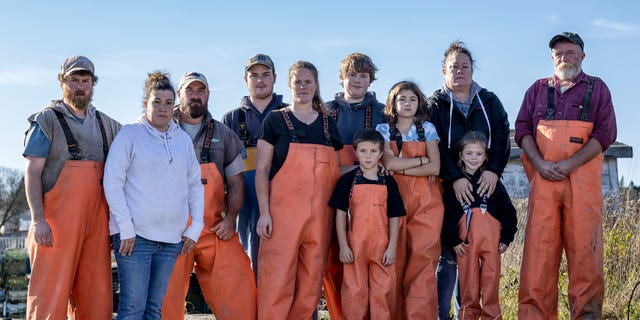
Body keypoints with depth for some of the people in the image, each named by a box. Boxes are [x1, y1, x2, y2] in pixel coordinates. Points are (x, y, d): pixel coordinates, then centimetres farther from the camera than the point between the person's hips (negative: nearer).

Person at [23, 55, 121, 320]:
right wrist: (38, 220, -14)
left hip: (96, 222, 5)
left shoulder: (104, 123, 16)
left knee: (97, 298, 4)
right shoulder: (47, 120, 2)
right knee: (51, 292, -7)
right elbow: (32, 172, -5)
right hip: (57, 223, -5)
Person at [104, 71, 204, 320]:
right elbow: (112, 183, -5)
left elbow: (195, 185, 17)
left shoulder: (183, 139, 13)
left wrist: (195, 227, 8)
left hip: (171, 237, 5)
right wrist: (126, 228, -11)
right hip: (135, 235, -5)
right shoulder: (130, 134, 0)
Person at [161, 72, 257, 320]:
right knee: (167, 298, -2)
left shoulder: (223, 134, 14)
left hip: (215, 230, 1)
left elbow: (235, 181, 13)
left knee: (238, 288, -9)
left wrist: (230, 218, -2)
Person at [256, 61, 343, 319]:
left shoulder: (328, 123, 14)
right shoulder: (275, 120, 4)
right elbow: (262, 169, 1)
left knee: (312, 279, 4)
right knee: (277, 277, -8)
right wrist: (264, 212, -8)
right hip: (283, 210, -3)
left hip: (320, 212, 4)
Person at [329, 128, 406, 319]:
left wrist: (392, 247, -1)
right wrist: (343, 245, -5)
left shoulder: (388, 182, 6)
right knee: (355, 290, 3)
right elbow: (340, 214, 2)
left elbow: (394, 217, 6)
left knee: (383, 290, 2)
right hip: (354, 245, -1)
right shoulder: (348, 180, 2)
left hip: (381, 245, 1)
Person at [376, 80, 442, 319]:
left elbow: (435, 168, -1)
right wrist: (422, 159, -2)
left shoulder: (427, 128, 11)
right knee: (395, 259, -6)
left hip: (425, 201, 0)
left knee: (423, 257, -10)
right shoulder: (383, 129, 9)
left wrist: (400, 168, -6)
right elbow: (389, 163, -7)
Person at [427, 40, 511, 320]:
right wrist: (455, 178, -19)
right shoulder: (435, 105, 7)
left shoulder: (490, 102, 14)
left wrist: (494, 170, -15)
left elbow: (502, 136, 1)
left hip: (485, 186, 2)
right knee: (448, 254, -6)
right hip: (449, 189, -2)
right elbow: (436, 146, -6)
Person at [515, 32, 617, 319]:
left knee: (584, 248, -8)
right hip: (543, 178, 1)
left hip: (583, 179, -1)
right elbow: (522, 127, 11)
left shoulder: (597, 88, 14)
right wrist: (540, 163, -6)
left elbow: (606, 132, 3)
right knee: (539, 247, -7)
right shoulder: (538, 89, 19)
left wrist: (571, 163, -10)